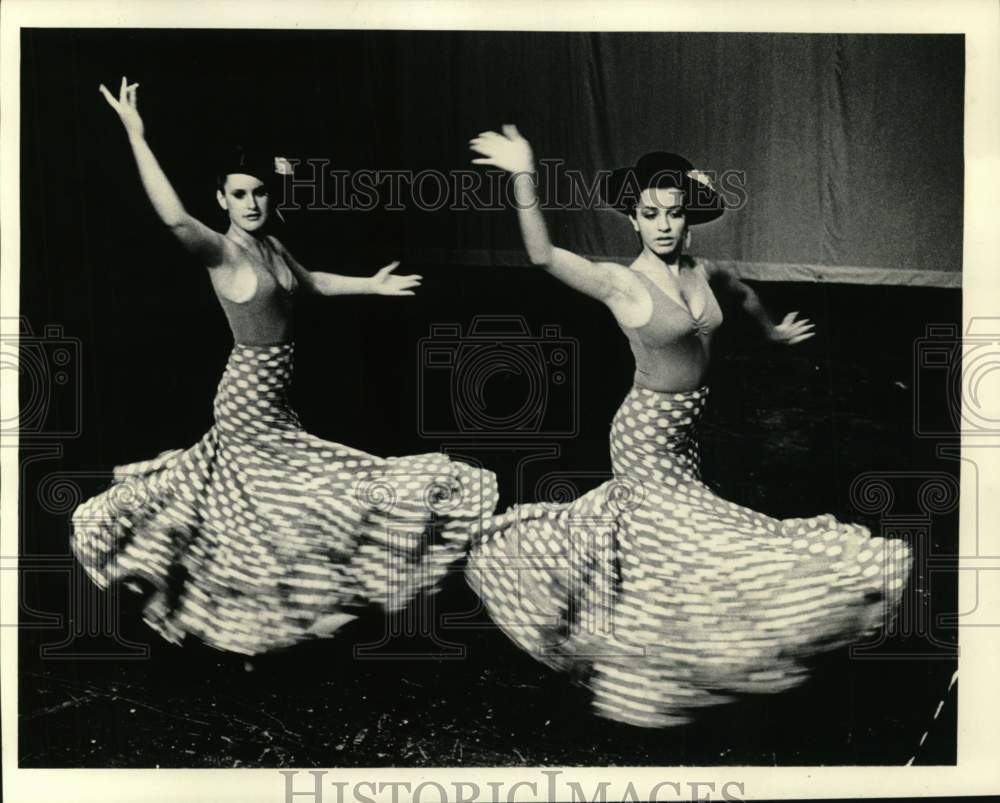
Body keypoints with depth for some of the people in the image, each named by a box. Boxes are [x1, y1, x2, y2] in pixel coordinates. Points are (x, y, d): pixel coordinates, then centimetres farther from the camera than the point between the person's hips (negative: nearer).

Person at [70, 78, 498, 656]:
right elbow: (175, 217, -37)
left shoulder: (271, 245, 6)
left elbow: (312, 283, 24)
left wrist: (371, 285, 23)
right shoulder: (221, 252, -18)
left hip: (273, 394, 8)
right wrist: (137, 136, -42)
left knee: (241, 492, 21)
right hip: (249, 395, -8)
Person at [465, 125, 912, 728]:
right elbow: (543, 255, -32)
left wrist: (772, 329, 39)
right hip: (649, 435, -7)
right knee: (677, 546, 1)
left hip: (687, 429, 7)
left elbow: (743, 292, 24)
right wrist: (524, 178, -40)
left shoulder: (703, 273, 0)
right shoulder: (622, 283, -19)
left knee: (641, 523, 22)